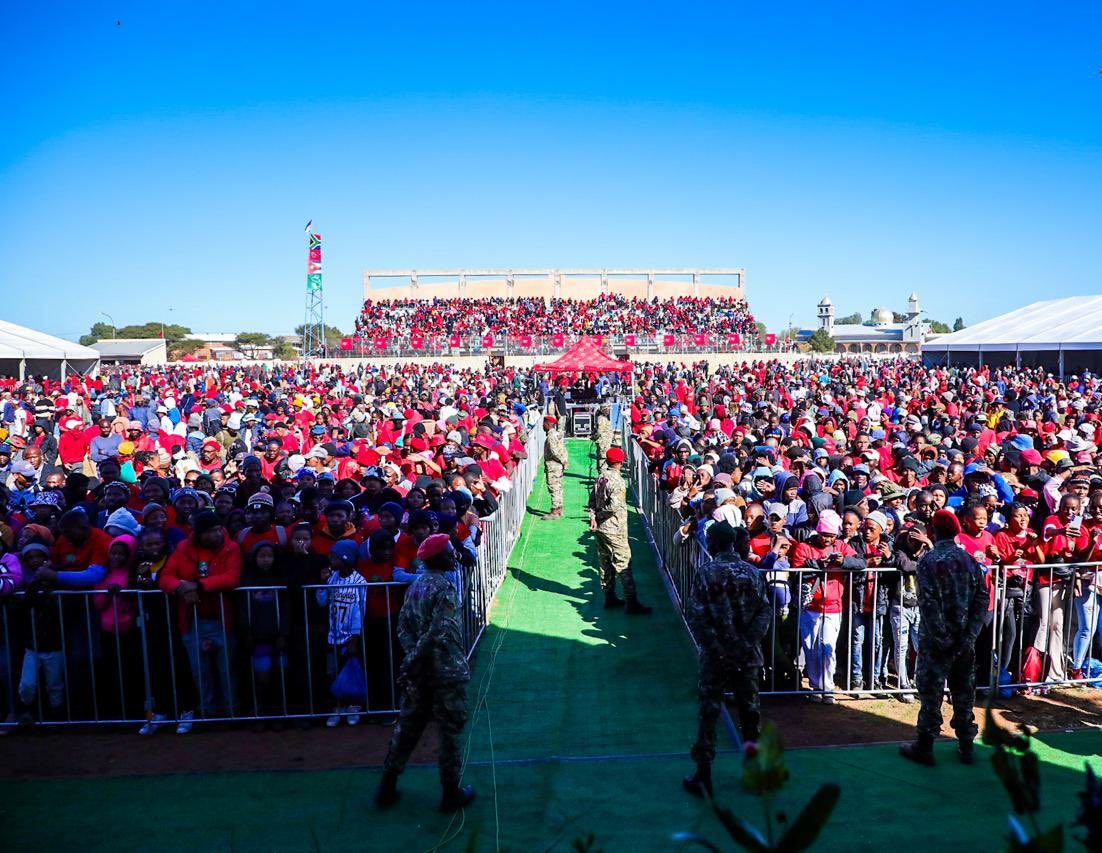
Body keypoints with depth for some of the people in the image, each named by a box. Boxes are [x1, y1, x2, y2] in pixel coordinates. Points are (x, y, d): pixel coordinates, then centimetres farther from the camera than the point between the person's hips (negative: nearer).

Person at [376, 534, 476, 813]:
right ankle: (452, 794, 17)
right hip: (446, 671, -7)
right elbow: (439, 633, -23)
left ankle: (388, 787, 24)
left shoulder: (416, 585, 7)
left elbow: (403, 627, 5)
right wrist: (413, 661, -14)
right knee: (449, 731, 6)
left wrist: (413, 658, -2)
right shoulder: (445, 588, -17)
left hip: (419, 671, 7)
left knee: (408, 727, 17)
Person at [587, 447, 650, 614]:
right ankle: (632, 603, -5)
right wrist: (603, 512, -9)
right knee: (623, 564, -6)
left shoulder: (600, 478, 6)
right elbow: (615, 505, -26)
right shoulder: (617, 481, -18)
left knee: (605, 563, 15)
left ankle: (610, 597, 23)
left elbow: (592, 499, 4)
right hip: (614, 529, -8)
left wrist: (593, 516, -5)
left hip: (600, 527, 8)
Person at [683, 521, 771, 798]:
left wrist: (715, 647, -7)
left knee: (709, 713, 5)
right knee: (750, 712, 15)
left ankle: (703, 777, 8)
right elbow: (765, 611, -4)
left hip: (716, 656, -3)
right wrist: (750, 641, -5)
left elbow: (697, 616, -13)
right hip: (748, 655, 3)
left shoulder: (705, 573, -8)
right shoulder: (752, 572, 1)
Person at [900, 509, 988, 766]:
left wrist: (942, 638, -13)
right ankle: (966, 746, 25)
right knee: (964, 692, 15)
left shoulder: (928, 561, -12)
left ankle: (924, 747, 12)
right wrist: (969, 635, -3)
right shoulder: (969, 560, 1)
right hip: (964, 639, 4)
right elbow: (982, 598, -2)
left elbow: (928, 603, -19)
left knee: (931, 692, 4)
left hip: (936, 639, -4)